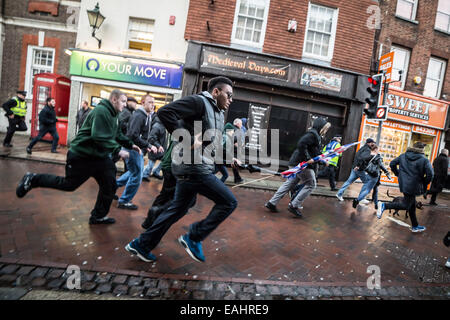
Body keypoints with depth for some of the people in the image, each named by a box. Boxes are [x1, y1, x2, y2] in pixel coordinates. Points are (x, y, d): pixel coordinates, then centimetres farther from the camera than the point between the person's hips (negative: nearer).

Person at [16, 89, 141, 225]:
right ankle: (32, 179, 30)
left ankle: (98, 216, 22)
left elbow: (117, 135, 21)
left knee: (110, 185, 6)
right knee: (69, 184, 7)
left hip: (100, 156, 9)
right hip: (82, 156, -9)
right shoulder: (101, 111, -21)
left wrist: (130, 144, 9)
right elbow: (100, 138, -30)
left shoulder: (113, 115, 12)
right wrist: (118, 150, -27)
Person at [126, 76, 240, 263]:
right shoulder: (199, 102, -8)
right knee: (229, 202, -4)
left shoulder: (218, 114, 21)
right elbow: (164, 112, -20)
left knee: (178, 209, 17)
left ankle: (141, 245, 30)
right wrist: (188, 139, -22)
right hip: (193, 166, -10)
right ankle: (193, 238, 8)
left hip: (194, 167, 10)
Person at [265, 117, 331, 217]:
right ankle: (294, 205, 0)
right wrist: (307, 158, -24)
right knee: (311, 184, 0)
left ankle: (272, 203, 13)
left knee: (290, 184, 11)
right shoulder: (312, 134, -11)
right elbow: (301, 144, -26)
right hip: (302, 164, -10)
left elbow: (315, 153, 25)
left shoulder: (316, 136, 21)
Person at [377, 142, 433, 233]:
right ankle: (384, 205, -19)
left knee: (412, 205, 19)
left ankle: (415, 226, 31)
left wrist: (398, 174, 17)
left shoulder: (403, 156, 7)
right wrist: (424, 184, 2)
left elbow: (392, 164, 9)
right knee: (405, 205, 1)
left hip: (403, 184, 7)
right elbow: (430, 174, -14)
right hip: (413, 186, -7)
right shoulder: (424, 160, -8)